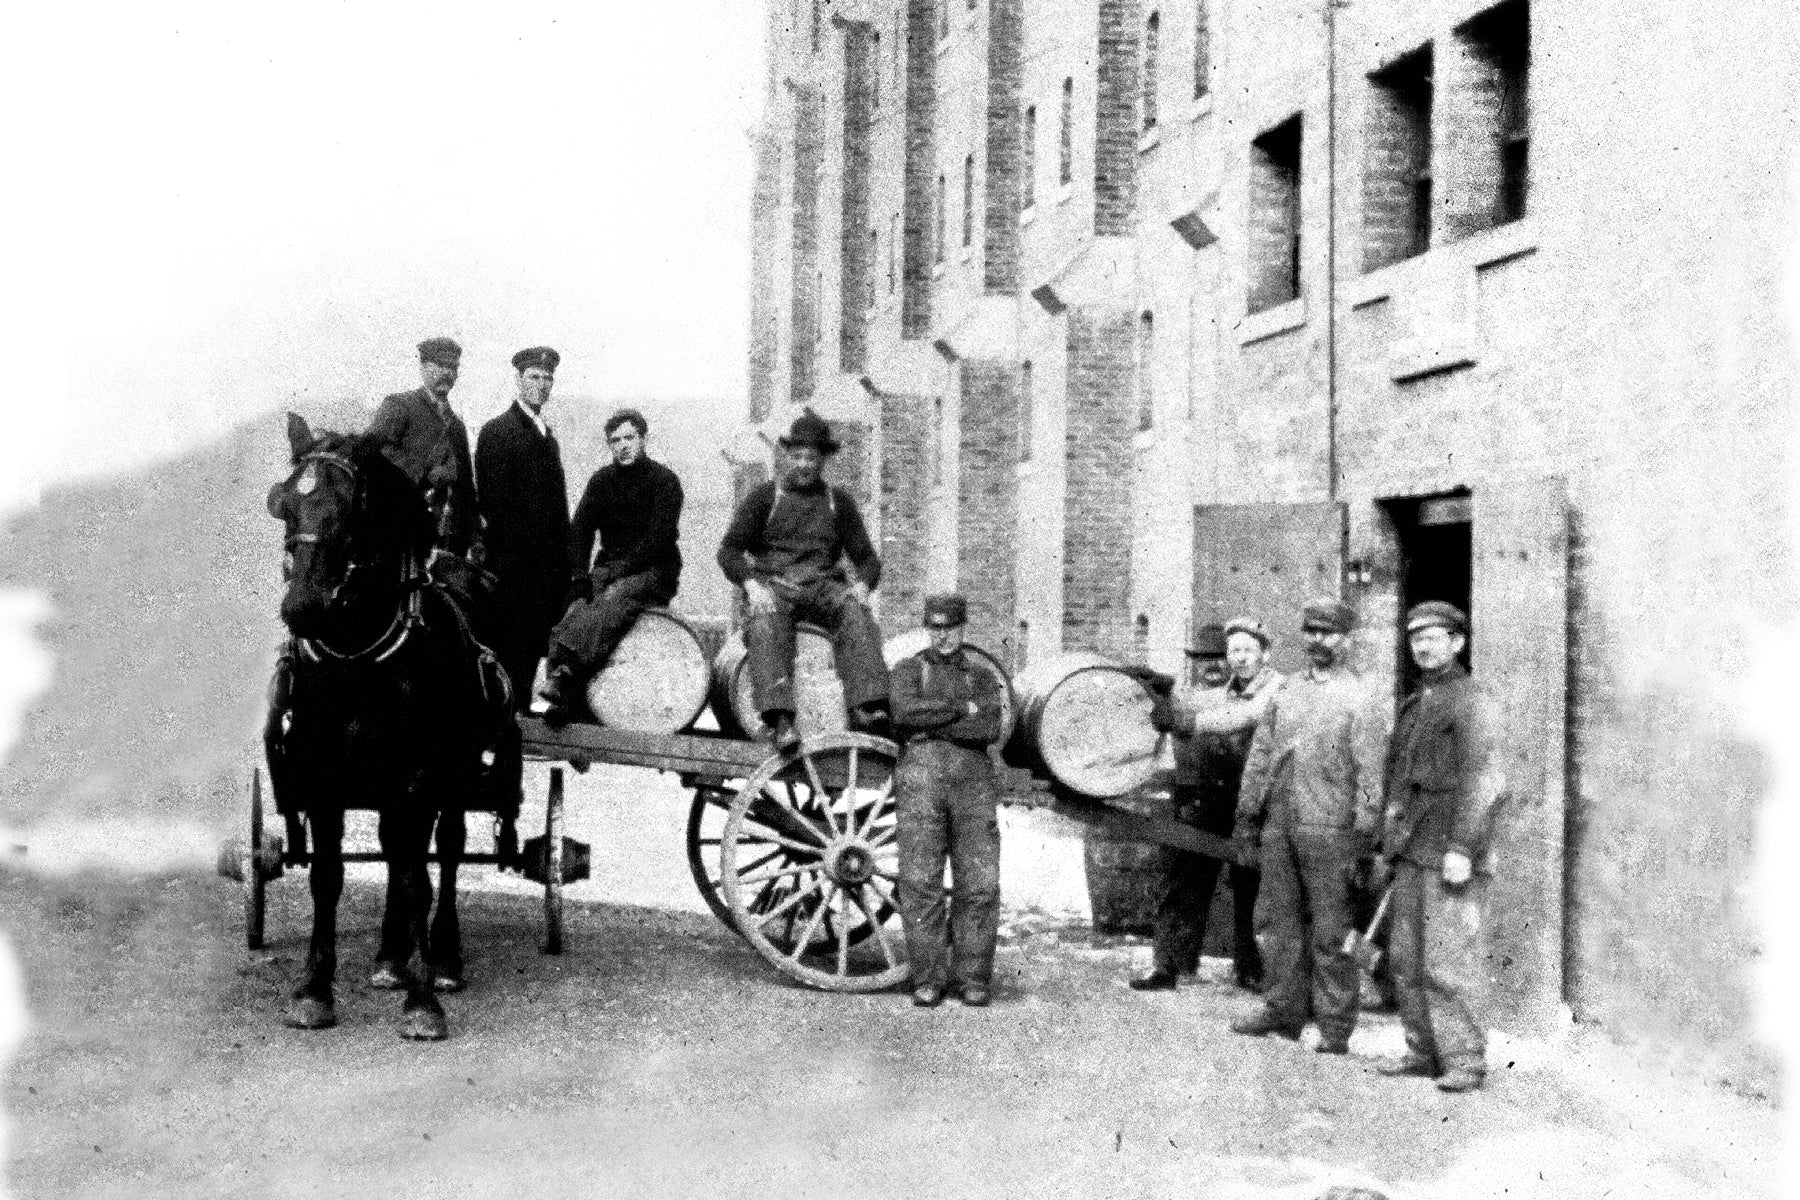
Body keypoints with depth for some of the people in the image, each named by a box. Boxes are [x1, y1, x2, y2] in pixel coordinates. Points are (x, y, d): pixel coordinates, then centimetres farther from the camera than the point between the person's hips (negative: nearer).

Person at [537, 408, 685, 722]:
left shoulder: (665, 481, -2)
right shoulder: (602, 480, 14)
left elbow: (660, 539, -12)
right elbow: (580, 529, 7)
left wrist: (621, 570, -20)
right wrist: (580, 576, -10)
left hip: (653, 570, -4)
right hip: (609, 569, 4)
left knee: (615, 599, -35)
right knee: (578, 606, -26)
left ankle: (567, 672, -50)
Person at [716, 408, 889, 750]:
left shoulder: (839, 502, 21)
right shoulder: (763, 497, 15)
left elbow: (866, 558, 17)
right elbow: (730, 550, 6)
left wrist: (861, 583, -7)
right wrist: (751, 583, -15)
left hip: (824, 586, 2)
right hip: (772, 584, -1)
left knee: (855, 612, -31)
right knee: (767, 623, -36)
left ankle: (867, 708, -45)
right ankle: (779, 718, -48)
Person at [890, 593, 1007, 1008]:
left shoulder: (983, 678, 19)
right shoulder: (909, 670, 15)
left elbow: (989, 731, 0)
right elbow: (904, 712, -8)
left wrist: (931, 723, -5)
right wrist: (961, 709, -5)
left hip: (974, 785, 2)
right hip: (921, 777, -2)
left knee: (979, 884, -4)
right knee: (920, 884, -6)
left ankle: (972, 978, 4)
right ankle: (927, 980, 0)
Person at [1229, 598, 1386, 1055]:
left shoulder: (1357, 700, -2)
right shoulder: (1285, 692, 13)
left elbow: (1369, 774, -6)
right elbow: (1259, 756, 16)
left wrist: (1362, 837, -12)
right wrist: (1247, 817, 12)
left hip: (1328, 829, -5)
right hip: (1279, 827, 5)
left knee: (1330, 931, -1)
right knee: (1281, 921, 11)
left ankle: (1335, 1027, 4)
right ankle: (1284, 1008, 23)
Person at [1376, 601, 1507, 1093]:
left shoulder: (1470, 700, -7)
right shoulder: (1414, 703, 19)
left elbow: (1479, 780, -14)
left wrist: (1462, 848, -19)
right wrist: (1390, 842, 19)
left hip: (1449, 852, -8)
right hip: (1412, 849, 8)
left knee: (1449, 961, -9)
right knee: (1406, 956, 9)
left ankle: (1464, 1061, -4)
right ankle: (1423, 1050, 17)